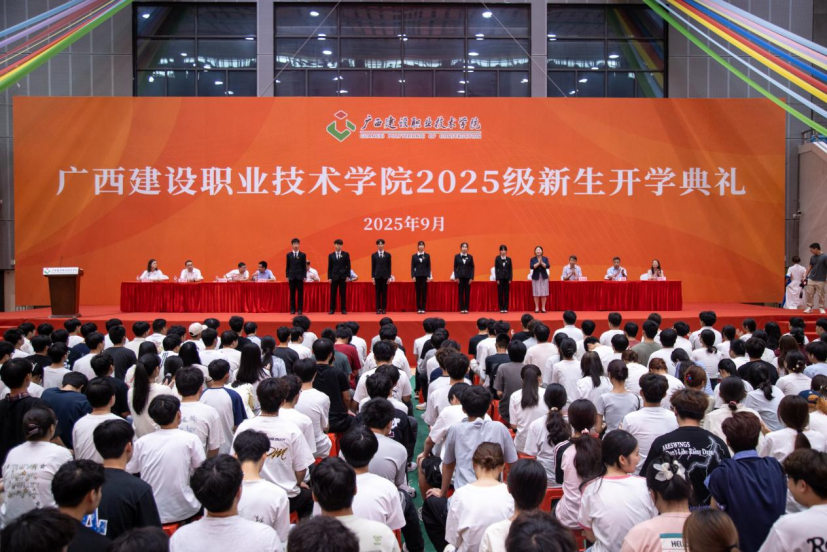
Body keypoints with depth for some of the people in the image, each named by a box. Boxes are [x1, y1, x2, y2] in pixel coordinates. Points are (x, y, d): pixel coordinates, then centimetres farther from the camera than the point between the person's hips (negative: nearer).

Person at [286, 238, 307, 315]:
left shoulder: (303, 255, 3)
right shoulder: (289, 255, 6)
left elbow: (304, 266, 3)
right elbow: (287, 266, 7)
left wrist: (304, 276, -3)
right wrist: (287, 276, 1)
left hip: (300, 276, -1)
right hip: (292, 276, 1)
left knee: (300, 294, 0)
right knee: (292, 294, 3)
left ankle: (300, 309, 4)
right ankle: (292, 309, 8)